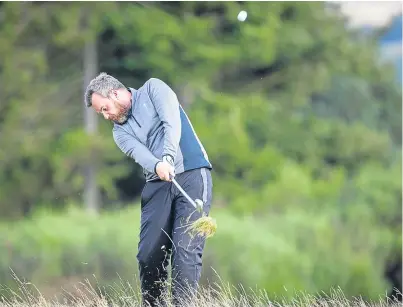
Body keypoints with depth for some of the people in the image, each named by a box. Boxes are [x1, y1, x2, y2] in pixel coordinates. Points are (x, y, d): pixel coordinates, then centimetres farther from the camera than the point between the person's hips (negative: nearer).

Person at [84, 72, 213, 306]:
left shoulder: (153, 89, 6)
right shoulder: (120, 131, 15)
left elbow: (172, 123, -10)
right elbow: (139, 152, -5)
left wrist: (167, 158, -26)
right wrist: (157, 166, -28)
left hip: (191, 175, -5)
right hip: (158, 183, 5)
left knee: (187, 249, -15)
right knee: (149, 253, -4)